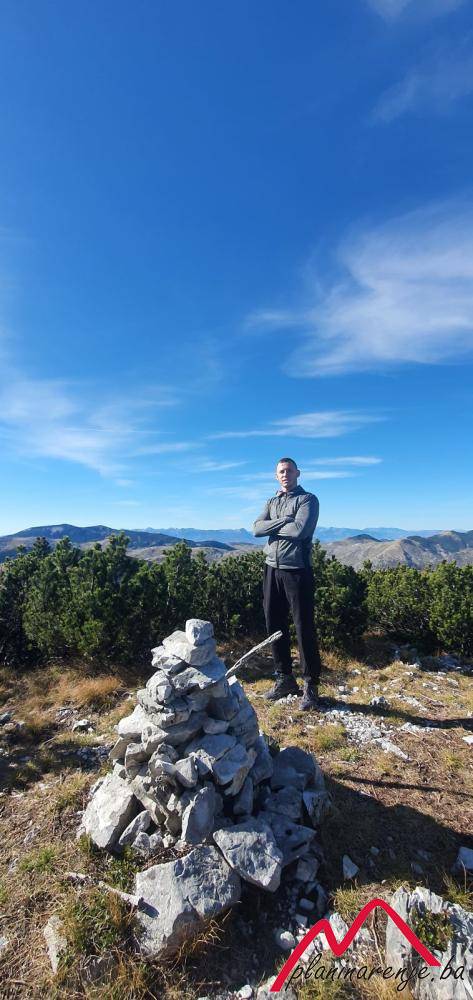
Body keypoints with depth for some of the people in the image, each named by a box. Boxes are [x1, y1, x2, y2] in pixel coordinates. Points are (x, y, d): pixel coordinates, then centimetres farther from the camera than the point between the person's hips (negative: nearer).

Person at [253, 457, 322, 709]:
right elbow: (256, 528, -1)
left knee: (304, 628, 1)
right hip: (272, 568, 6)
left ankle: (310, 684, 15)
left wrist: (272, 527, -5)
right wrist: (284, 521, -13)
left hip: (297, 570, -6)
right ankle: (284, 678, 27)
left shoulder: (307, 499, -2)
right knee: (275, 625, 11)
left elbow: (300, 530, -20)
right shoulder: (271, 502, 15)